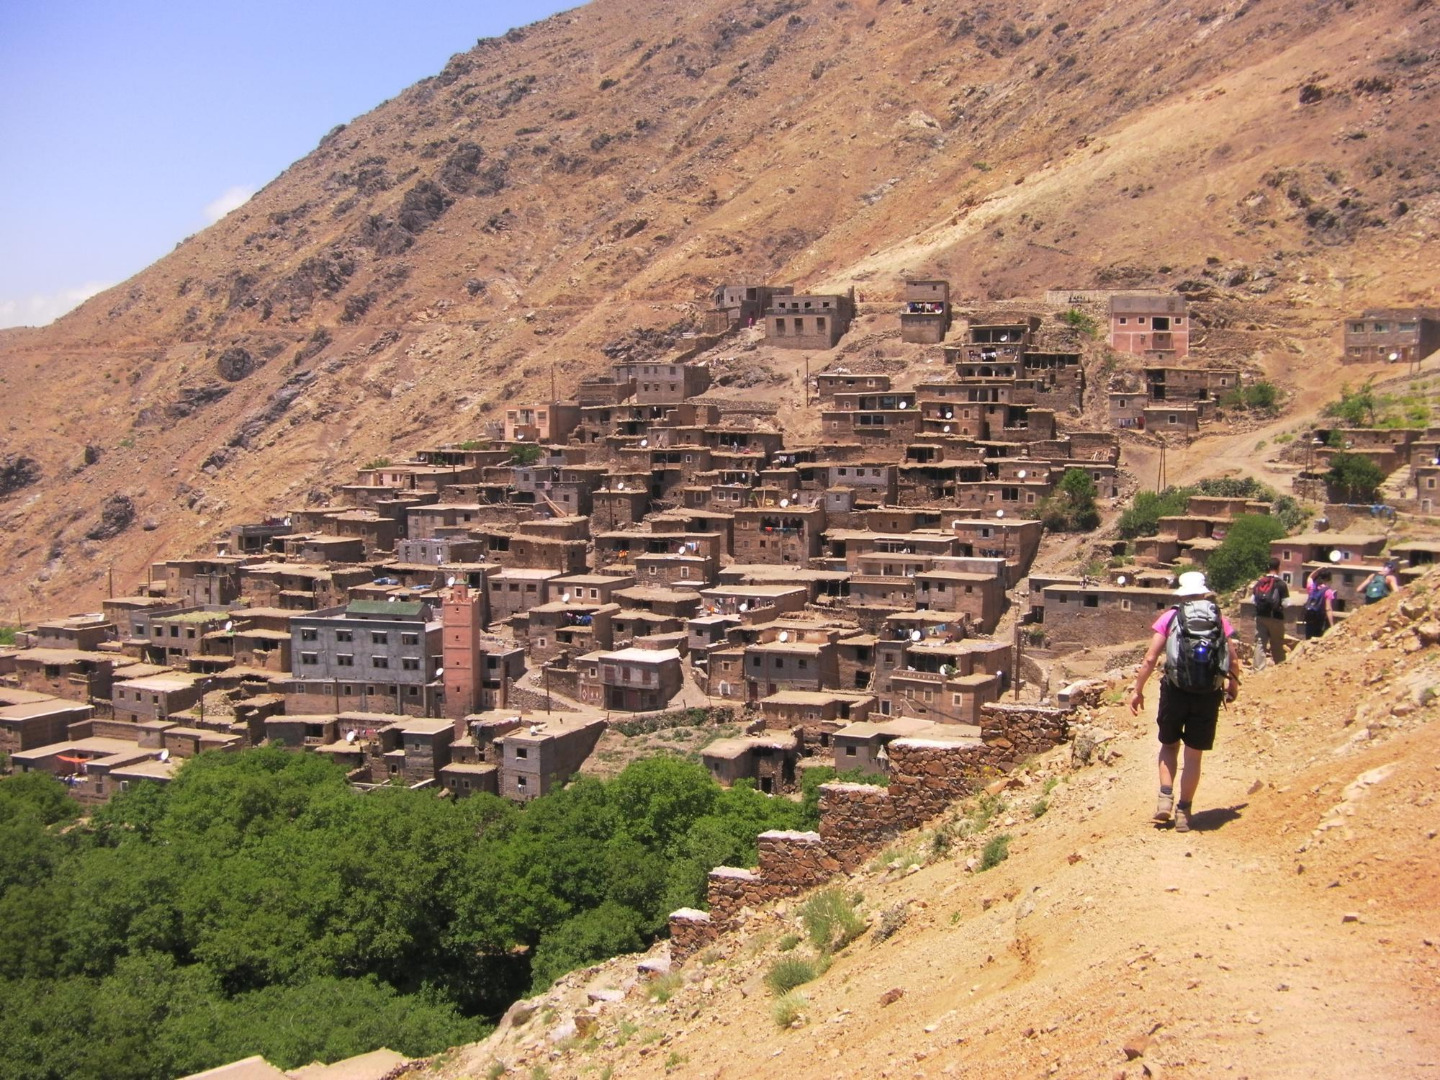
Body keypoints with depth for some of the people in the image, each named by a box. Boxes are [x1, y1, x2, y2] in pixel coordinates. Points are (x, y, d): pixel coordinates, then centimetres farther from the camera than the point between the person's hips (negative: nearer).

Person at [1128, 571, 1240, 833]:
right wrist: (1233, 686, 26)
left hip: (1175, 691, -1)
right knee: (1194, 755, 10)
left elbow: (1150, 659, -3)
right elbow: (1233, 662, 7)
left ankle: (1165, 797, 4)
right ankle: (1183, 811, 14)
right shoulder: (1221, 621, 5)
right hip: (1208, 694, 1)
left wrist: (1137, 690, 6)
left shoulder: (1170, 618, 1)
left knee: (1169, 745, 19)